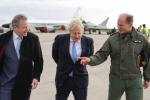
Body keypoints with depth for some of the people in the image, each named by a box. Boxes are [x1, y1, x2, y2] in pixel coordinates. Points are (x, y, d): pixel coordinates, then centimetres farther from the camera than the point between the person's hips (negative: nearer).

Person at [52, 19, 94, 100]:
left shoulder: (88, 41, -5)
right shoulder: (60, 39, -8)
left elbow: (90, 57, 12)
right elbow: (55, 55, 7)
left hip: (80, 80, 0)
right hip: (63, 79, 0)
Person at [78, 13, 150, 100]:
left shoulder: (141, 38, -5)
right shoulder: (112, 39, -5)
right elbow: (102, 55, -10)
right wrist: (90, 60, -30)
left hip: (135, 80, -1)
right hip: (116, 79, 1)